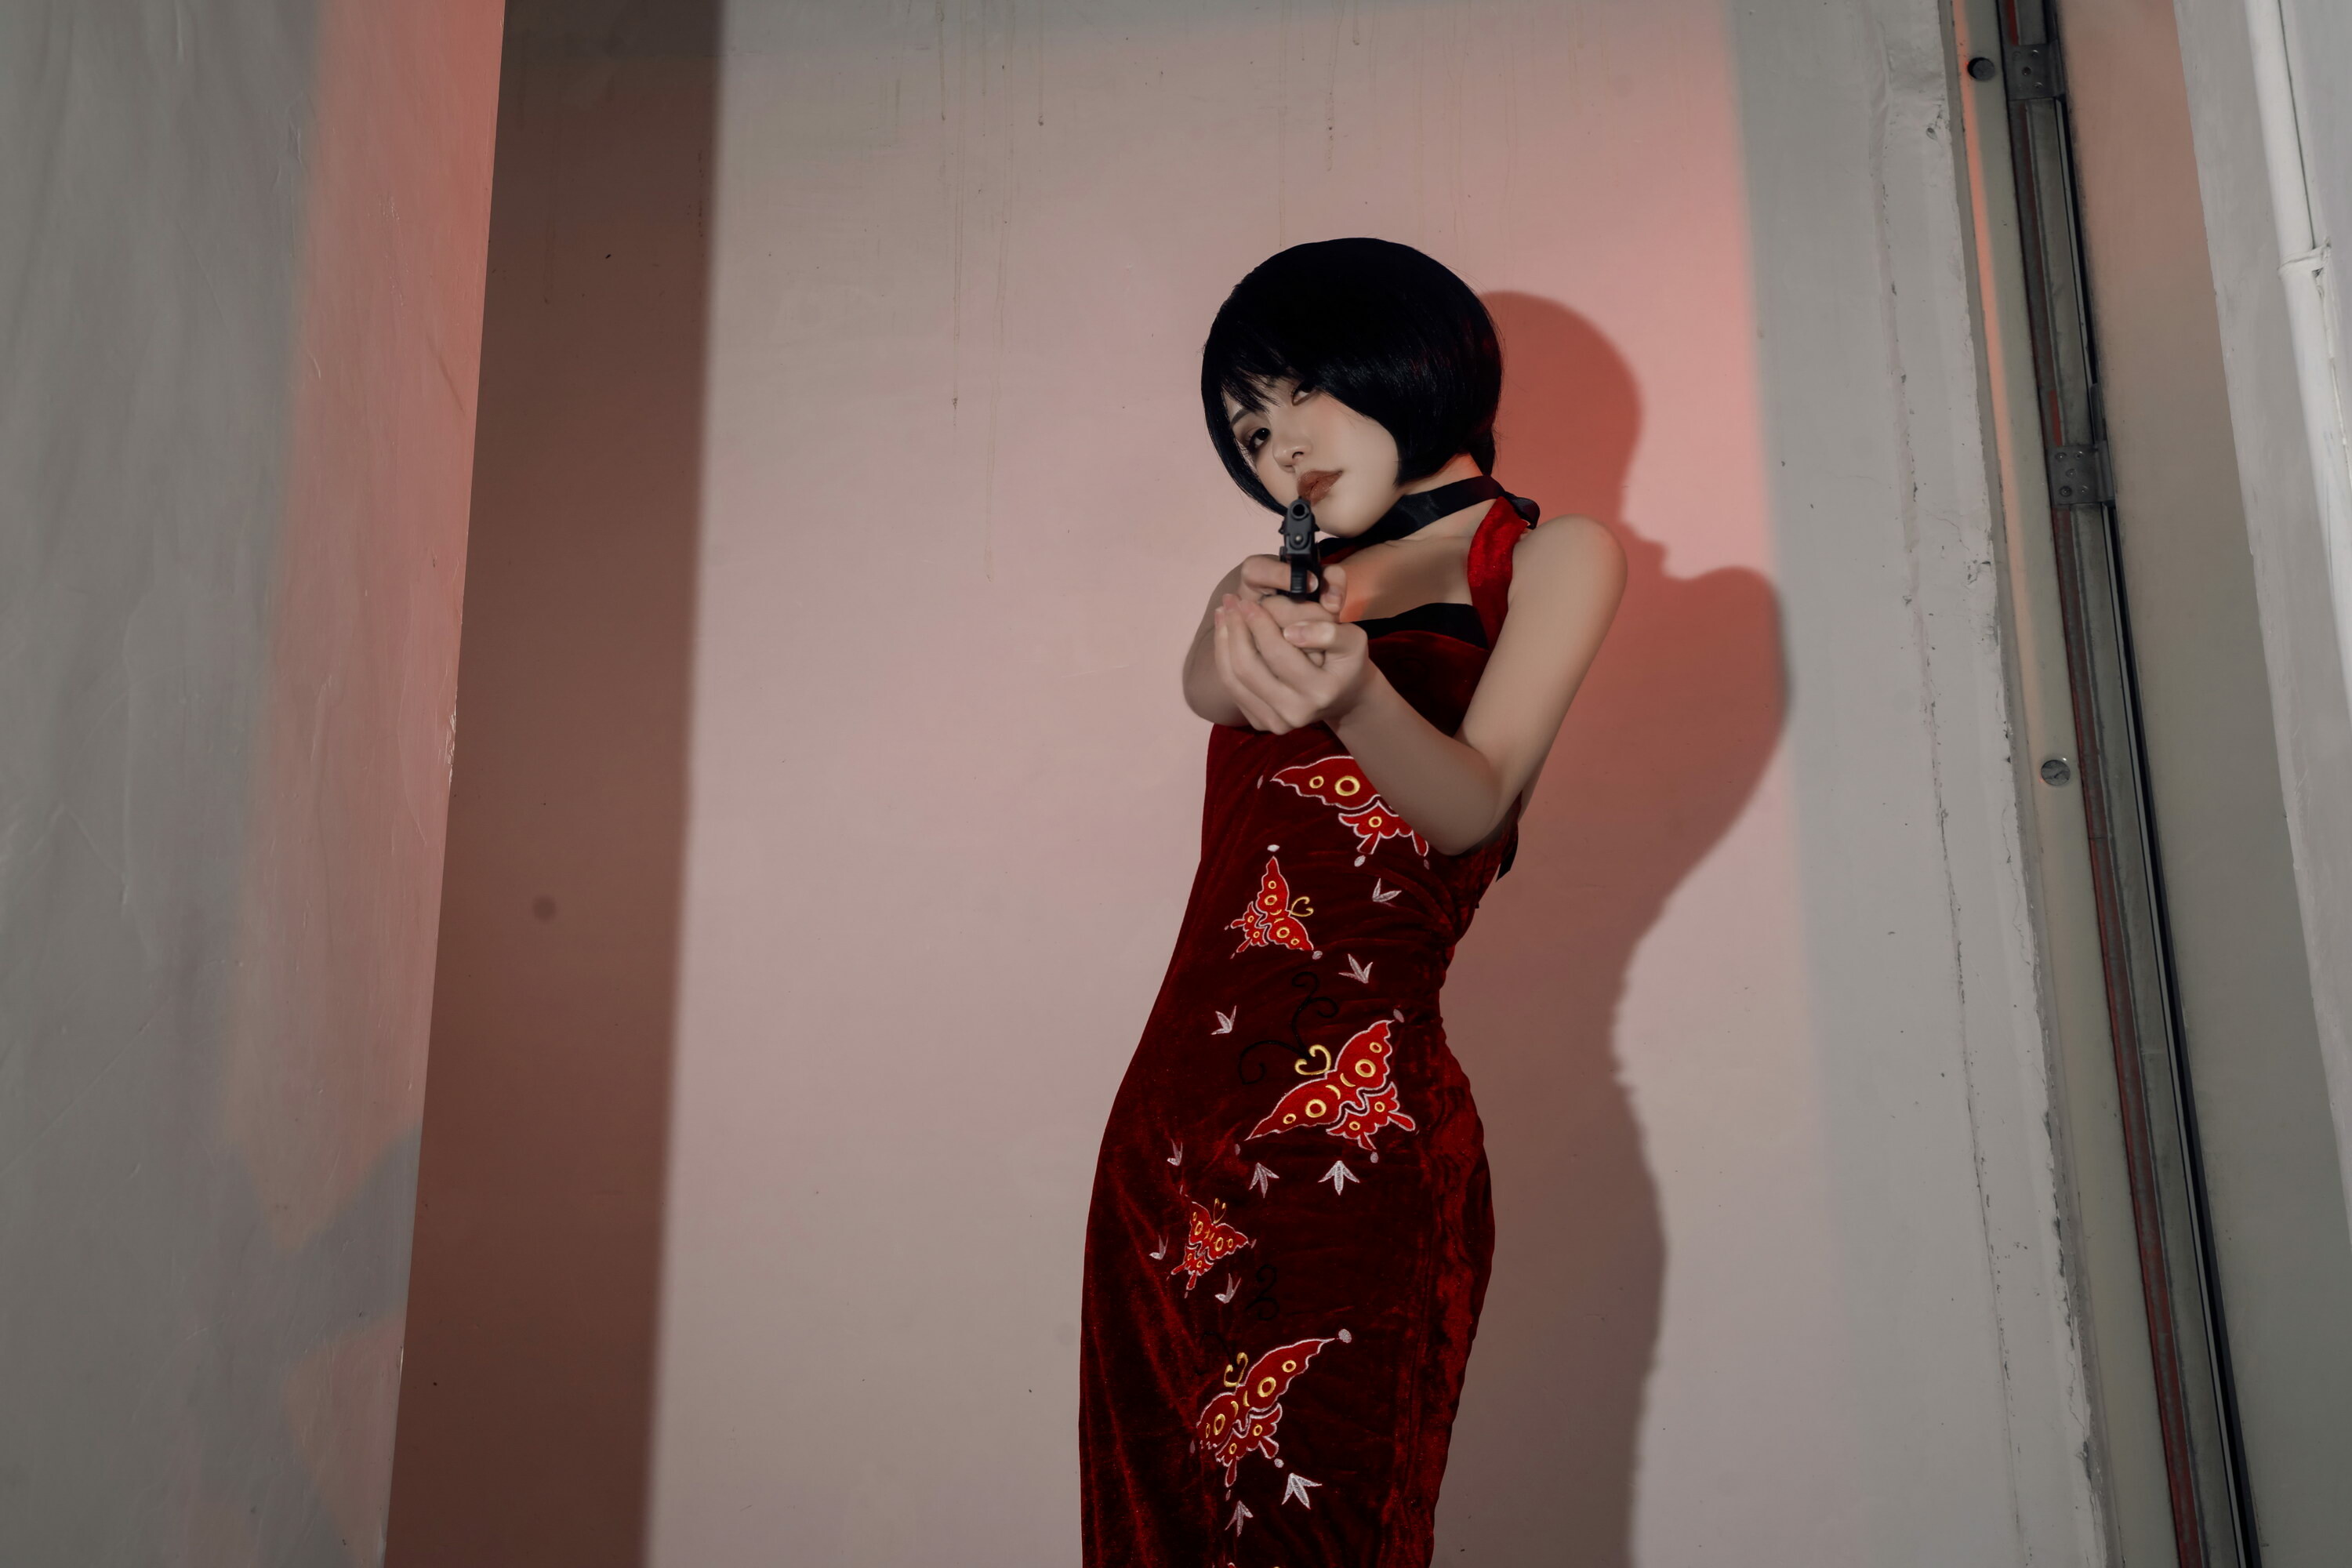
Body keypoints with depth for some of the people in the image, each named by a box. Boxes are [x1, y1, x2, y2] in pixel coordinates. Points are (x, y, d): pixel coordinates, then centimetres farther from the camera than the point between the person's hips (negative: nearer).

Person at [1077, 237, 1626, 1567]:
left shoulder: (1552, 556, 5)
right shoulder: (1309, 579, 21)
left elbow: (1474, 805, -9)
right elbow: (1209, 685, 0)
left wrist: (1356, 699, -29)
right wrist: (1245, 629, -23)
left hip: (1351, 1132, -5)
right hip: (1174, 1117, 6)